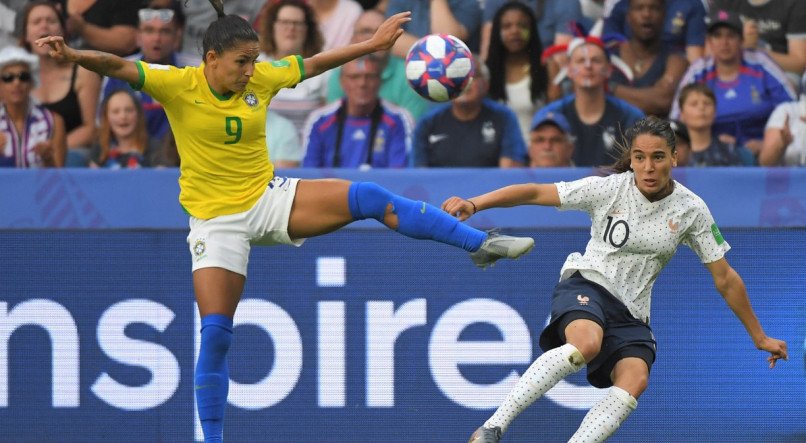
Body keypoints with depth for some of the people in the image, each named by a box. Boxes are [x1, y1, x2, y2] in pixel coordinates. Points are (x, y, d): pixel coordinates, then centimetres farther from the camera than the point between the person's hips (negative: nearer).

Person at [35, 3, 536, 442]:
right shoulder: (179, 85, -14)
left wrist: (373, 44, 16)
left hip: (270, 200, 3)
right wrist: (74, 56, -43)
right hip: (217, 220, -3)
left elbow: (314, 64, 12)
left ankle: (481, 244, -8)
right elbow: (120, 67, -24)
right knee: (215, 333, -10)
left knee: (371, 198, -14)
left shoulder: (261, 78, -3)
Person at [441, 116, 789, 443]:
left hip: (630, 312, 3)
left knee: (635, 381, -28)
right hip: (586, 285, -3)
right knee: (586, 344, -38)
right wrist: (474, 204, -20)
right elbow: (535, 193, -8)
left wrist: (759, 338, 9)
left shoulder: (691, 209, -3)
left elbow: (725, 279, 5)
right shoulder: (608, 189, -10)